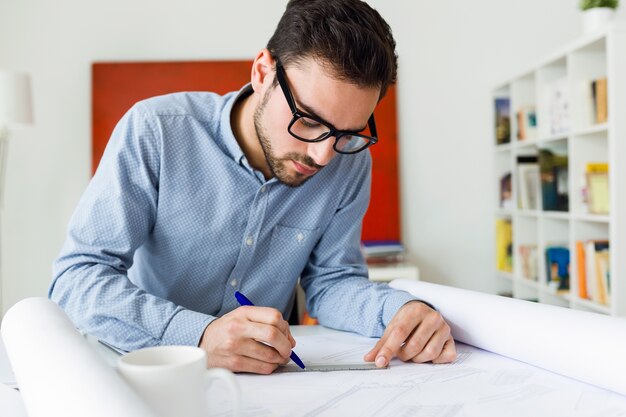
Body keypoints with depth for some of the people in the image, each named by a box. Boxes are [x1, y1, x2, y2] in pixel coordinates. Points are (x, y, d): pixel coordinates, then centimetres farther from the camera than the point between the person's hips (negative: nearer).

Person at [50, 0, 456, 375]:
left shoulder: (350, 163, -6)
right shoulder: (155, 131, -17)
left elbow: (330, 280, 0)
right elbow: (76, 275, -19)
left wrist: (401, 309, -20)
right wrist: (196, 335, -34)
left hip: (270, 374, 2)